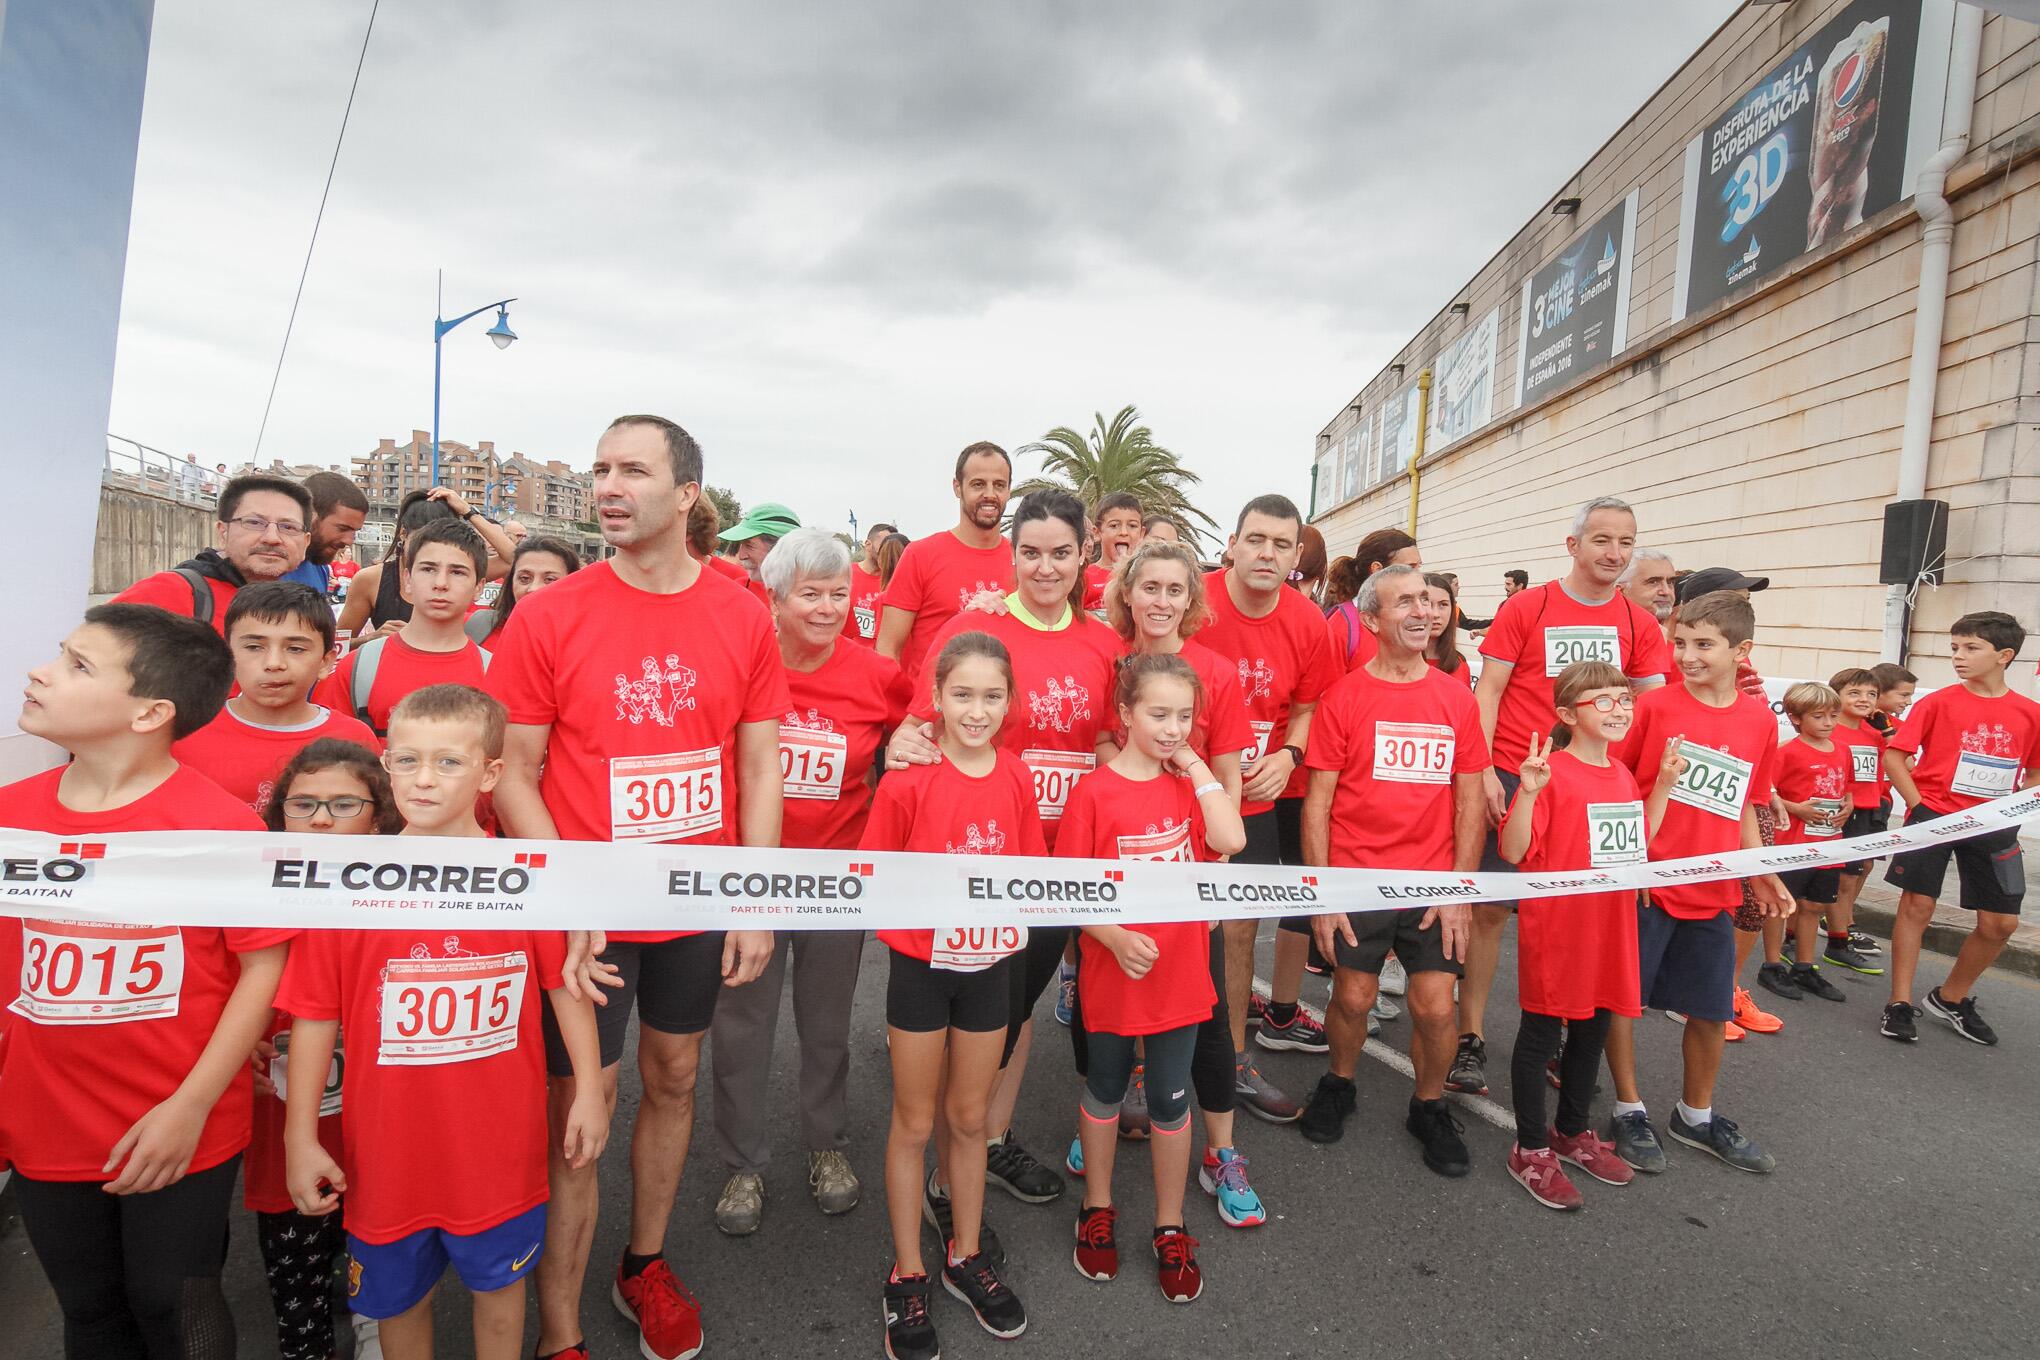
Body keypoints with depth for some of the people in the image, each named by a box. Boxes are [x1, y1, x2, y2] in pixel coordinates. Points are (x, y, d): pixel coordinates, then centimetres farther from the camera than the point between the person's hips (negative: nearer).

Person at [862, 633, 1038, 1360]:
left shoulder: (1016, 776, -5)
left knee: (970, 1118, 19)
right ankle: (907, 1276, 32)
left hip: (989, 966, 3)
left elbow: (1028, 866, 6)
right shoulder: (907, 781, -16)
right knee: (915, 1123, 13)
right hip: (921, 966, -3)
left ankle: (966, 1254, 40)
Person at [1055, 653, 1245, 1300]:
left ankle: (1170, 1227, 34)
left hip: (1180, 973, 3)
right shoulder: (1095, 791, -12)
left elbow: (1231, 840, -17)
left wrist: (1197, 767, -14)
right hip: (1111, 973, -2)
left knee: (1171, 1101, 15)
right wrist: (1115, 937, -23)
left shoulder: (1191, 780, 0)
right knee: (1104, 1091, 18)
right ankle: (1097, 1210, 40)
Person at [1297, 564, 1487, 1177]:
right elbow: (1318, 799, -4)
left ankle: (1429, 1107, 30)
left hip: (1433, 886, 2)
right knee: (1353, 997, 8)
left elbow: (1469, 799, 5)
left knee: (1435, 1007, 4)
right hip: (1356, 881, -2)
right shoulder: (1344, 696, -5)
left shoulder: (1457, 699, 3)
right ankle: (1338, 1085, 36)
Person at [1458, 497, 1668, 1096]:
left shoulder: (1638, 624, 7)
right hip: (1514, 777, -3)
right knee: (1491, 906, -1)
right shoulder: (1525, 608, -2)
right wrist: (1483, 772, -12)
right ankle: (1471, 1037, 10)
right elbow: (1487, 693, -3)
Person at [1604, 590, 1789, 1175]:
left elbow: (1744, 807, 13)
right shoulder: (1654, 704, -9)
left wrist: (1761, 874, 7)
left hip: (1713, 891, 4)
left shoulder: (1761, 721, 4)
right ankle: (1630, 1109, 25)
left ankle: (1696, 1114, 35)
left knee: (1712, 1010, 14)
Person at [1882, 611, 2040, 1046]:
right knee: (1917, 905, -1)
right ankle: (1901, 1003, 9)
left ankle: (1951, 997, 26)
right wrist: (1917, 806, -11)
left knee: (2000, 922, 5)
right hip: (1934, 817, -3)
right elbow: (1894, 755, -5)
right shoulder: (1939, 702, -5)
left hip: (1991, 828, 3)